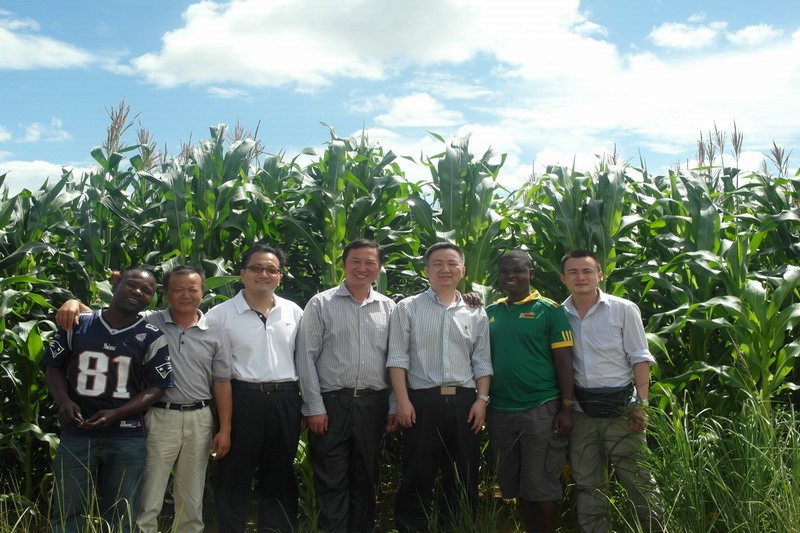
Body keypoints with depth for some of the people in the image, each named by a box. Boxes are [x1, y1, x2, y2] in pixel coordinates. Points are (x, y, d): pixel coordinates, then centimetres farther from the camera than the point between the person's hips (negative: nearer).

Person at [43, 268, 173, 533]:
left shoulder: (152, 337, 0)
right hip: (76, 434, 1)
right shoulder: (77, 325, 5)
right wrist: (63, 401, -8)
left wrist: (116, 414, -15)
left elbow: (157, 387, -2)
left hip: (127, 439, -1)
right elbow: (54, 367, 11)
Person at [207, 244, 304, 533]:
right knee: (234, 478, 6)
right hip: (242, 399, -3)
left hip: (286, 402, 3)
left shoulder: (294, 312, 8)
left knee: (279, 479, 13)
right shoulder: (221, 314, -2)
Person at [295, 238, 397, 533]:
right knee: (331, 482, 1)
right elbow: (306, 357, -4)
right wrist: (314, 408, -8)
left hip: (373, 404, 3)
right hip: (331, 402, -3)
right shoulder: (321, 304, -1)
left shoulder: (388, 307, 8)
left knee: (366, 479, 13)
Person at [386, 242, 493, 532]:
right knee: (417, 477, 3)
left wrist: (482, 399, 0)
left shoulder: (476, 313, 11)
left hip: (464, 403, 3)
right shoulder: (408, 308, 3)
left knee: (463, 478, 9)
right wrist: (403, 401, -9)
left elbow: (482, 362, 11)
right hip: (421, 402, -3)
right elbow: (398, 358, -2)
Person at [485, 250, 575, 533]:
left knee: (542, 484, 2)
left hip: (540, 411, -4)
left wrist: (566, 408, -10)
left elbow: (564, 361, -6)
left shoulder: (549, 310, -3)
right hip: (499, 412, 4)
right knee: (515, 484, 14)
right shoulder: (490, 312, 9)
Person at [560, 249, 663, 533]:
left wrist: (642, 403, -9)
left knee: (638, 479, 1)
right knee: (586, 484, 12)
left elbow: (639, 358, -2)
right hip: (580, 410, 3)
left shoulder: (623, 309, -2)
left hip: (620, 407, -3)